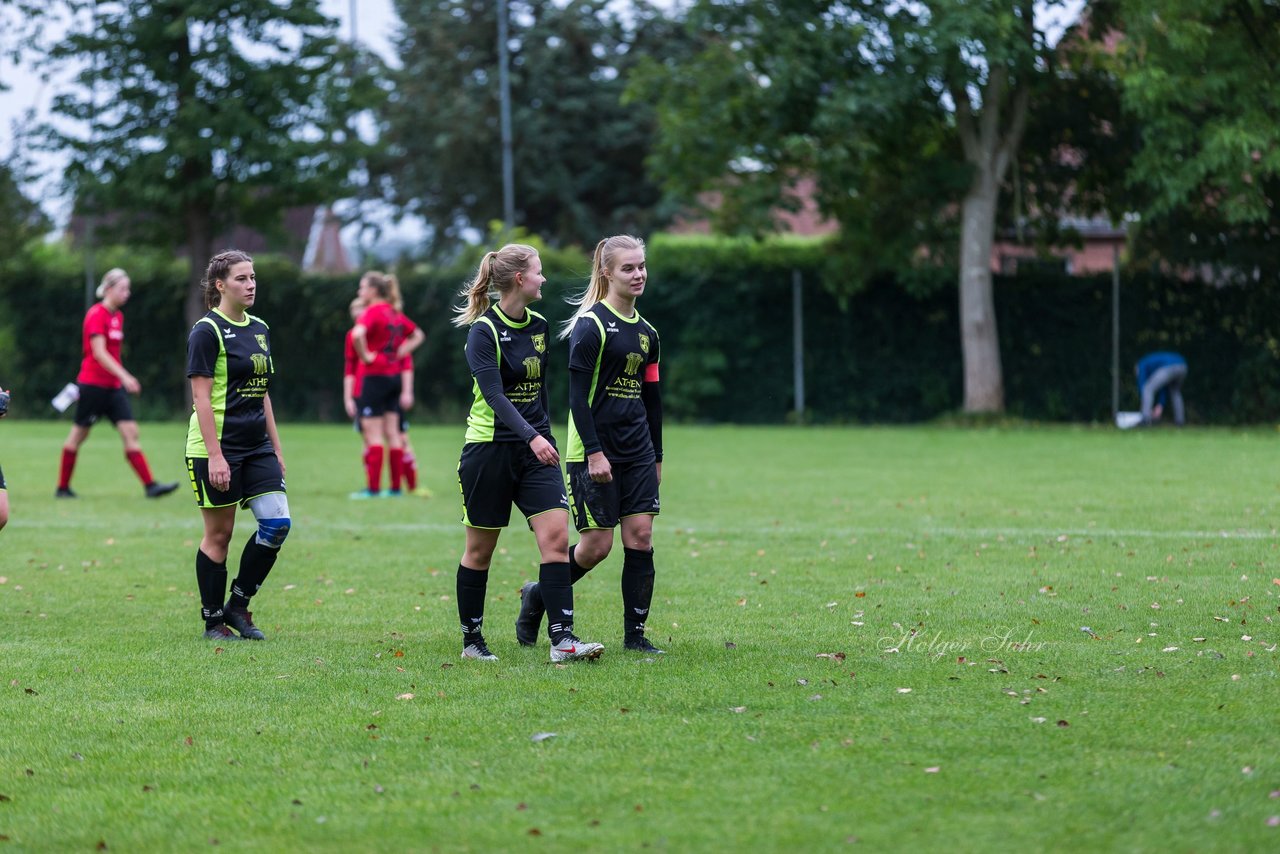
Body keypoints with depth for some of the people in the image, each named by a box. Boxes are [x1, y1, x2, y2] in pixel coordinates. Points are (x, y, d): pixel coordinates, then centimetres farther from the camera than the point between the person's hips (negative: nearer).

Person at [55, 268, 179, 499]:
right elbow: (99, 352, -21)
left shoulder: (118, 316, 12)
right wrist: (124, 376, -28)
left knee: (130, 432, -3)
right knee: (78, 434, 4)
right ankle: (62, 487, 15)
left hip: (113, 387, 7)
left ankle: (150, 485, -10)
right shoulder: (96, 315, -13)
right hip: (93, 384, -7)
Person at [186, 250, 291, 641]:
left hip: (256, 447, 7)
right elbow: (201, 397, -14)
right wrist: (214, 455, -20)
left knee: (277, 523, -5)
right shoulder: (207, 331, -10)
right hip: (217, 448, -7)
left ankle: (238, 605, 9)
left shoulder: (260, 329, 13)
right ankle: (213, 621, 11)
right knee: (219, 534, 0)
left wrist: (276, 449, 16)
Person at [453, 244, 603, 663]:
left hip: (535, 448, 6)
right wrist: (531, 437, -34)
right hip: (489, 449, -6)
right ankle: (471, 640, 18)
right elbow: (495, 395, -23)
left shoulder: (539, 326, 9)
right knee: (480, 549, 4)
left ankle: (562, 640, -15)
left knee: (556, 536, -10)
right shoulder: (483, 331, -12)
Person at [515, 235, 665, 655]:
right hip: (594, 452, -6)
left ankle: (635, 635, 4)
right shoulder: (591, 325, -10)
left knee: (640, 537, -1)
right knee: (597, 544, -4)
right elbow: (577, 394, -14)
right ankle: (538, 596, 20)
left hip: (637, 453, 6)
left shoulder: (646, 332, 12)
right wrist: (594, 452, -19)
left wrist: (656, 457, 17)